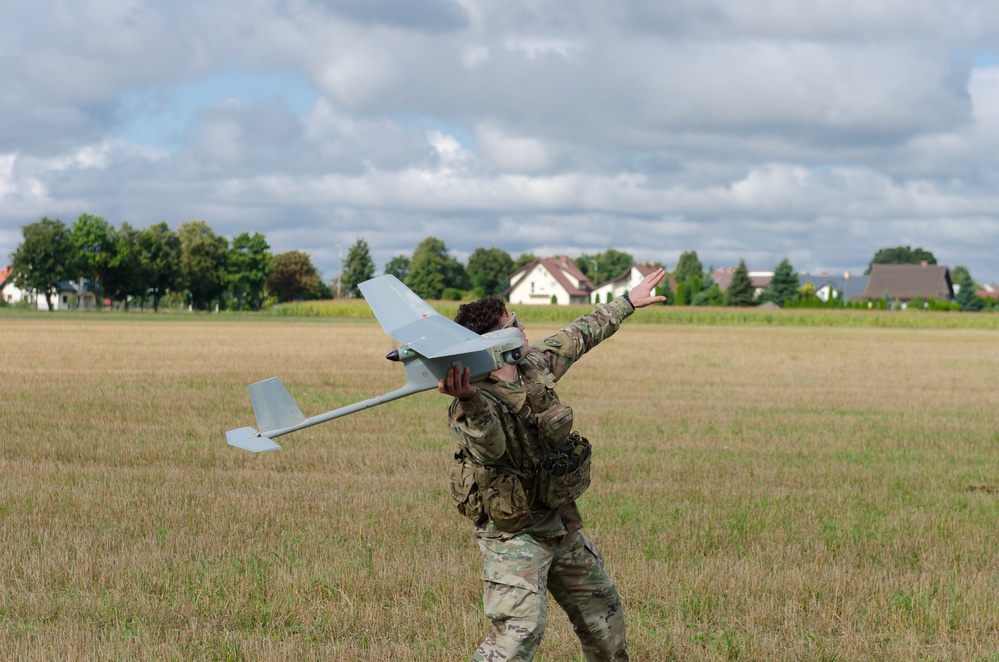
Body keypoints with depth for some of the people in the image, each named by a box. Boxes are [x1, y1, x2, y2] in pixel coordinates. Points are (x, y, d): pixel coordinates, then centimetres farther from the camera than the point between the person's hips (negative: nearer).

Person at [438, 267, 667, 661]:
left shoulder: (535, 366, -3)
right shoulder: (474, 406, -28)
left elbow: (577, 338, 15)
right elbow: (489, 445, -51)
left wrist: (627, 302, 27)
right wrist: (469, 401, -72)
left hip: (562, 525, 9)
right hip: (513, 533, -8)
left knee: (602, 608, 23)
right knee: (521, 628, -22)